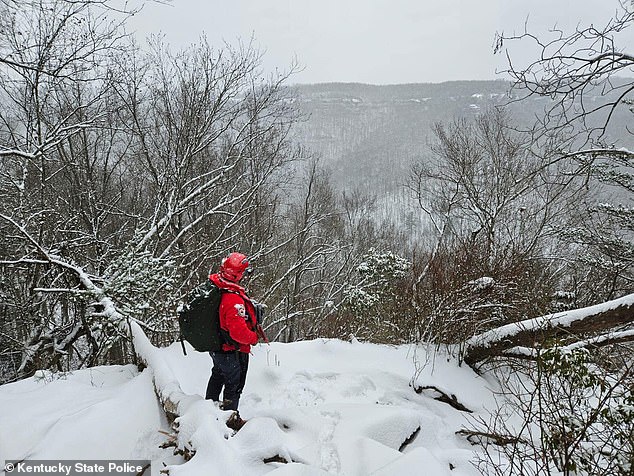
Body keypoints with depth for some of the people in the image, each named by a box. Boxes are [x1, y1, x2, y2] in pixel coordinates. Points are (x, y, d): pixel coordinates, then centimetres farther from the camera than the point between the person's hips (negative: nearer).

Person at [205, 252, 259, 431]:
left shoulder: (213, 286, -11)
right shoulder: (234, 300, -36)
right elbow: (239, 332, -36)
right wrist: (254, 338, -17)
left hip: (215, 347, 8)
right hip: (233, 352, -8)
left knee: (218, 375, 31)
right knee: (234, 383, 15)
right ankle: (230, 418, 32)